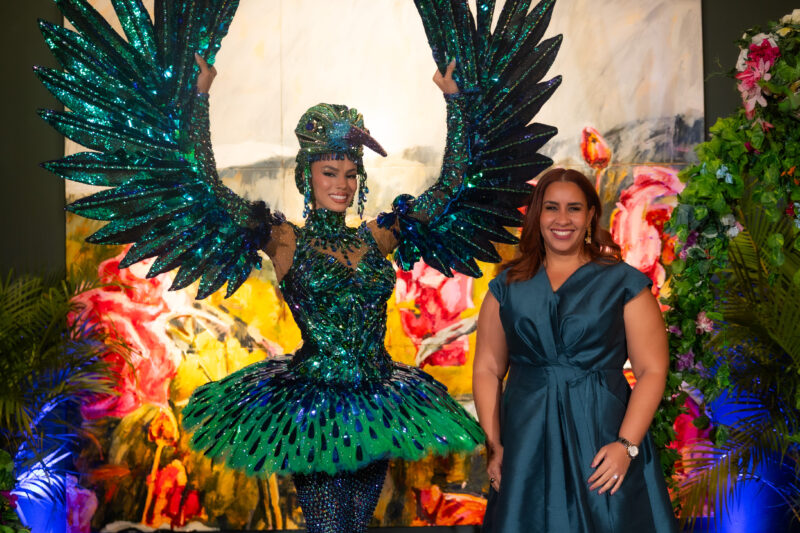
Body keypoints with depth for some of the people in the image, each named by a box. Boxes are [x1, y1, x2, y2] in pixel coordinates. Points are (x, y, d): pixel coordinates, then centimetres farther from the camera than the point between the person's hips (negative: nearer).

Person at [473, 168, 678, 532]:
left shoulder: (625, 284, 0)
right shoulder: (507, 287, 7)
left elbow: (652, 370, -4)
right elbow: (487, 369, 6)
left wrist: (627, 445, -14)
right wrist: (494, 445, -2)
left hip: (602, 442, -2)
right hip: (526, 446, 2)